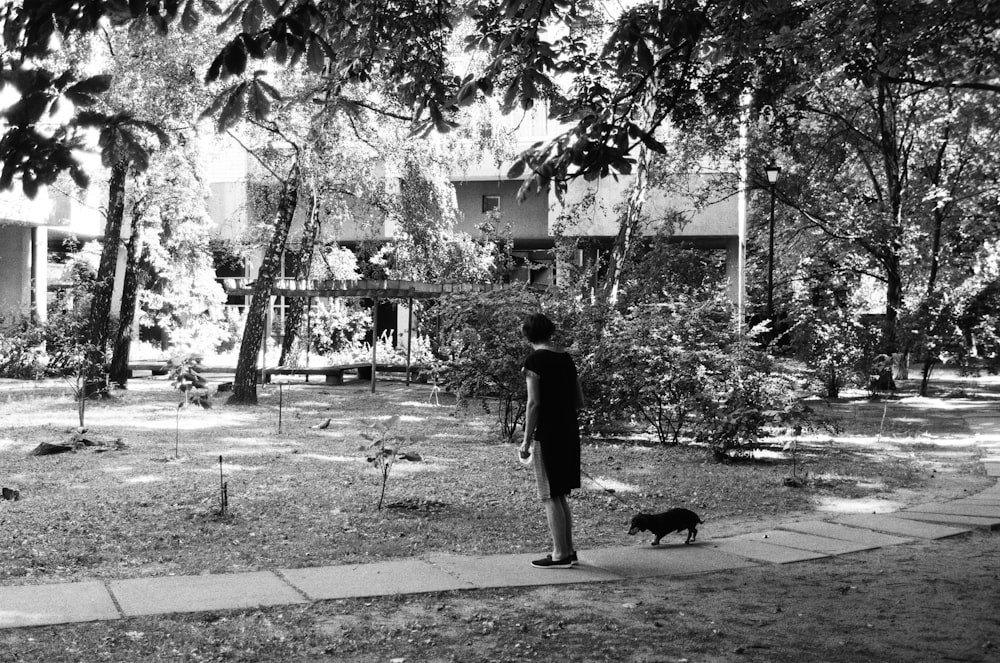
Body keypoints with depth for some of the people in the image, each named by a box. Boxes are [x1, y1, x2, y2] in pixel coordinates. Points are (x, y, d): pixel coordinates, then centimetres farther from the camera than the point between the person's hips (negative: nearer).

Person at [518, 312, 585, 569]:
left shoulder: (534, 361, -11)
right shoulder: (566, 358, 11)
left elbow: (534, 403, -16)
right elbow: (579, 401, 14)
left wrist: (526, 440, -11)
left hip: (547, 434, -7)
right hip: (569, 432, 7)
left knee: (550, 497, 0)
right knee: (561, 495, 16)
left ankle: (560, 555, 3)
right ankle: (568, 550, 21)